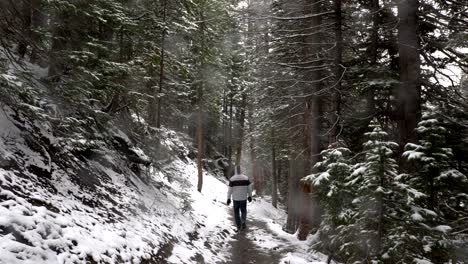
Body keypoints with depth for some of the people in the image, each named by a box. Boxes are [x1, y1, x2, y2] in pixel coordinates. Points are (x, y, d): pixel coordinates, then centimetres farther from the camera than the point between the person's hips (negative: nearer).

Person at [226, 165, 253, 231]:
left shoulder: (232, 179, -9)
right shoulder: (246, 178, -4)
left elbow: (230, 190, -8)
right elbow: (249, 188, 2)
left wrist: (228, 198, 0)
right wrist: (250, 196, 14)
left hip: (235, 199, -1)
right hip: (244, 198, 1)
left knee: (236, 212, 14)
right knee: (243, 211, 19)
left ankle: (238, 226, 12)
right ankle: (243, 221, -3)